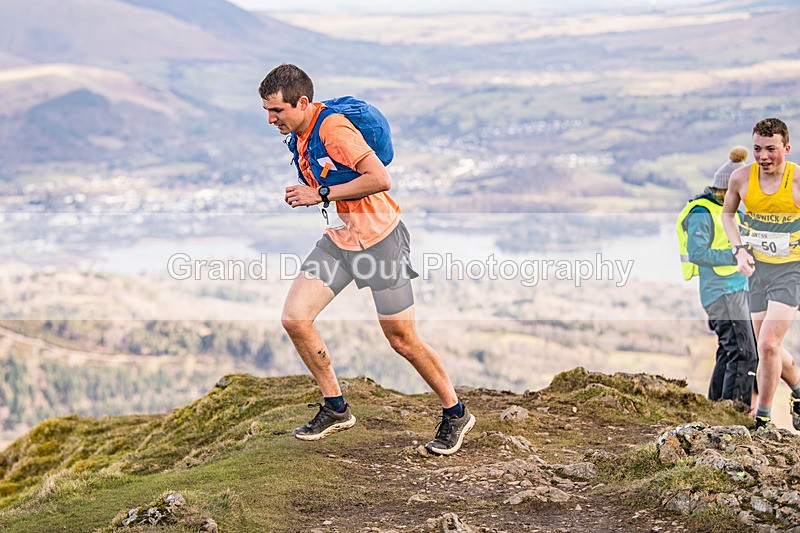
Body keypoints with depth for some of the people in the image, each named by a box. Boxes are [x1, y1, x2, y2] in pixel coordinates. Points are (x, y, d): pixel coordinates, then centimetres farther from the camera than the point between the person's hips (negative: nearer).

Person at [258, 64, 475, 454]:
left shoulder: (333, 128, -23)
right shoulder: (299, 134, 4)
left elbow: (380, 178, -30)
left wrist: (321, 194, -24)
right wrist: (310, 193, 5)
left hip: (379, 241, -8)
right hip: (338, 240, 8)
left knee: (402, 339, 1)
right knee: (294, 318, -4)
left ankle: (455, 414, 21)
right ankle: (335, 409, 12)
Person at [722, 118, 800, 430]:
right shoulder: (742, 177, -4)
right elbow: (727, 213, 14)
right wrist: (739, 250, 0)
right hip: (758, 267, 4)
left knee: (768, 344, -16)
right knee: (768, 349, 10)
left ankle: (763, 420, -2)